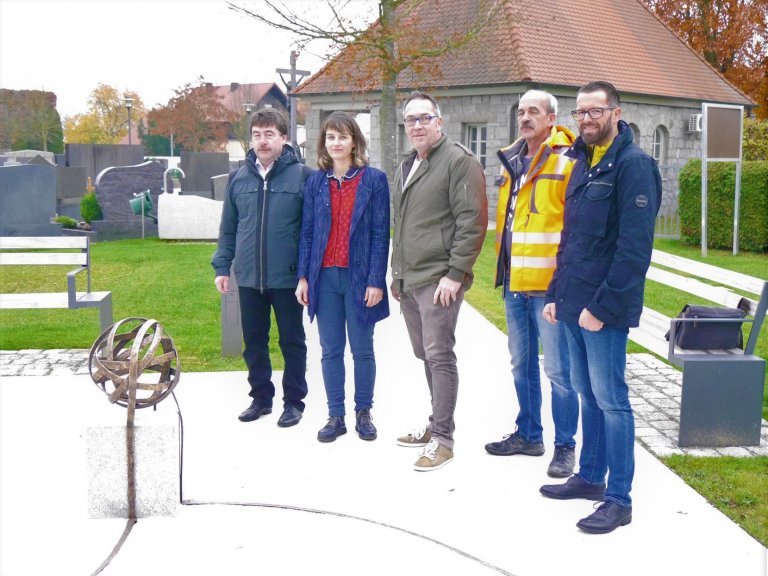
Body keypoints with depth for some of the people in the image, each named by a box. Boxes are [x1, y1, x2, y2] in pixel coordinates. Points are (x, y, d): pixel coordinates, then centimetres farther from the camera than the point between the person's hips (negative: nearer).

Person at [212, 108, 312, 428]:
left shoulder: (302, 176, -6)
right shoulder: (239, 178, 6)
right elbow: (228, 228, 11)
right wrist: (222, 267, 7)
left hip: (288, 278, -4)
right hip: (249, 278, 4)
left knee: (292, 341, 9)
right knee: (254, 341, 13)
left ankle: (294, 401, 22)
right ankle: (261, 397, 29)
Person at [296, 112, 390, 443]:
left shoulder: (374, 180, -2)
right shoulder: (316, 182, 6)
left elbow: (381, 233, -5)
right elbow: (307, 232, 8)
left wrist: (376, 280, -10)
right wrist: (303, 276, 2)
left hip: (358, 277, -3)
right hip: (324, 276, 3)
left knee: (362, 349, 7)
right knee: (330, 350, 7)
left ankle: (363, 413, 21)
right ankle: (335, 416, 16)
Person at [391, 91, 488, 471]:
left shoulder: (458, 161, -9)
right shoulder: (406, 166, 19)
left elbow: (472, 221, -16)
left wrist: (455, 274, -19)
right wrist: (397, 273, 22)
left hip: (439, 279, -9)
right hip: (409, 280, 9)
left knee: (439, 356, -8)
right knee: (426, 355, 15)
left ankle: (443, 439, -1)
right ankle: (437, 425, 27)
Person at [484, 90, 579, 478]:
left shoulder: (567, 162, -8)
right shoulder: (511, 162, 14)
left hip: (549, 284, -7)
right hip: (514, 284, 8)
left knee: (557, 369, -1)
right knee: (522, 365, 17)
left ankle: (565, 446, 12)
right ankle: (528, 434, 31)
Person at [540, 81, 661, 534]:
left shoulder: (633, 165, -12)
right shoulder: (583, 163, 16)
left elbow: (635, 246, -19)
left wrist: (603, 306, -20)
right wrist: (557, 294, 14)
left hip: (605, 310, -8)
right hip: (574, 307, 8)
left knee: (611, 399, -2)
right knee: (588, 395, 17)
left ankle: (619, 499, 8)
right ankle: (590, 477, 30)